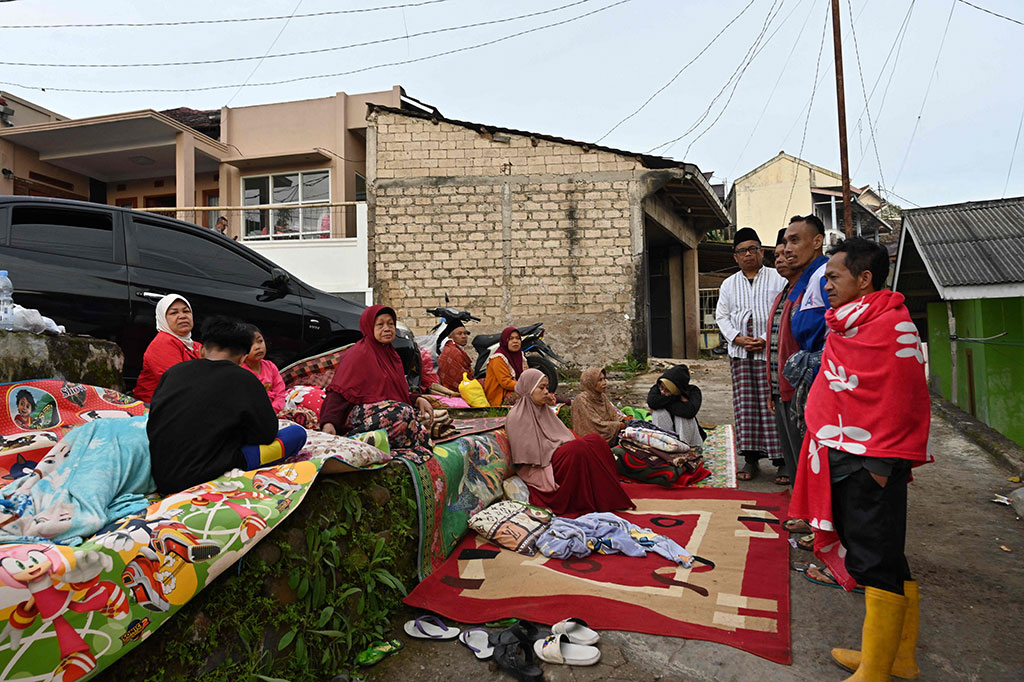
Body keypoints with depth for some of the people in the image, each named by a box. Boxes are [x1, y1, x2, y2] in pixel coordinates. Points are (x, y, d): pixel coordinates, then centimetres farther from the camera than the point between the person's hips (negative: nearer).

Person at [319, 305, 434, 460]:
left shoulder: (391, 354, 22)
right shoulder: (359, 354, -3)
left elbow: (398, 393, 24)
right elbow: (339, 392, -12)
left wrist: (418, 399, 2)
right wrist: (329, 423, -29)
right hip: (360, 411, -8)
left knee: (424, 415, -16)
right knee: (402, 412, -33)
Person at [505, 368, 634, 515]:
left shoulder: (544, 409, 17)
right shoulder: (517, 416, -9)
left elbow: (564, 436, 18)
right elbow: (532, 452, -15)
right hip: (540, 469, -8)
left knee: (595, 439, -10)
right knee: (577, 447, -30)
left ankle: (608, 496, -14)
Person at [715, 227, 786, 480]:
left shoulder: (777, 279, 5)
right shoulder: (729, 284, 16)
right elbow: (721, 316, 13)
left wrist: (766, 339, -12)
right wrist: (738, 338, -3)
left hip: (770, 352, -3)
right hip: (740, 353, 3)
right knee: (745, 405, 2)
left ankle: (781, 460, 3)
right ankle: (751, 459, 7)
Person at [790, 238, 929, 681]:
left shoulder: (892, 326, -13)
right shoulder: (846, 325, 15)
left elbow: (900, 402, -18)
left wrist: (880, 464, -19)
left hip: (870, 465, -9)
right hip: (841, 460, 10)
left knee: (877, 563, -2)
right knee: (884, 562, 16)